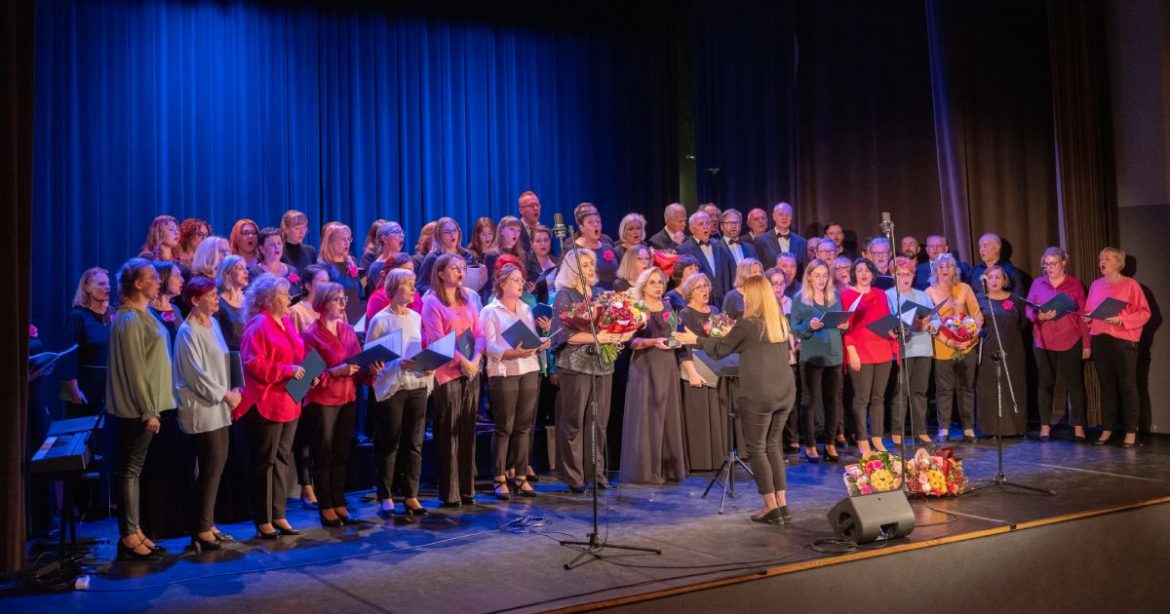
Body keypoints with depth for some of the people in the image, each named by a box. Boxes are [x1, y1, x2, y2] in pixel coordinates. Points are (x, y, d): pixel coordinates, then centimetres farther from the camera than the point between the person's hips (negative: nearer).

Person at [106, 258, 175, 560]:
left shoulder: (142, 315, 14)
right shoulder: (129, 319, -15)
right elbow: (134, 369, -18)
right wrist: (148, 411, -18)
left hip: (145, 406, 9)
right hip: (137, 409, -9)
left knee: (134, 469, 13)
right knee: (130, 470, -3)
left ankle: (135, 532, 19)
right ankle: (129, 538, 3)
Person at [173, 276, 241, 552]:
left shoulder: (213, 324, 12)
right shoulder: (188, 332, -12)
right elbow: (196, 373, -16)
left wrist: (231, 390, 4)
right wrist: (224, 394, -12)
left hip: (219, 407, 8)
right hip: (202, 409, -8)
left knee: (216, 465, 10)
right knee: (211, 468, -6)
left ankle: (207, 523, 20)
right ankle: (201, 531, 3)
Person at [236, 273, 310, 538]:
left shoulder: (285, 322, 13)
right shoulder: (258, 325, -13)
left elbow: (298, 356, 23)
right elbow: (254, 364, -21)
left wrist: (305, 373, 5)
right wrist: (287, 370, -22)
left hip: (288, 402, 9)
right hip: (265, 404, -9)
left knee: (282, 459, 13)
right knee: (265, 461, -1)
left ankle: (278, 515, 21)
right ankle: (263, 521, 7)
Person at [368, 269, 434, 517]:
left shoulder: (416, 317, 11)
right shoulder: (381, 319, -5)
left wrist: (428, 366, -2)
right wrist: (397, 364, -19)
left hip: (418, 386, 5)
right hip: (391, 388, -5)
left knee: (414, 444, 6)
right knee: (389, 445, 2)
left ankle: (411, 496, 15)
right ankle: (385, 498, 10)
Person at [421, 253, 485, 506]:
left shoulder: (467, 300, 15)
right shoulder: (432, 302, -4)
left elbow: (479, 334, 10)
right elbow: (437, 340, -13)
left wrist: (475, 360, -7)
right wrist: (462, 361, -16)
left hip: (471, 372, 6)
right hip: (446, 374, -6)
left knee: (468, 431, 9)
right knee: (449, 433, -2)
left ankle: (467, 488, 16)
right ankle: (449, 492, 4)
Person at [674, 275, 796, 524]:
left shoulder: (747, 323, -9)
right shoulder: (781, 321, 10)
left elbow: (720, 349, 1)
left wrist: (695, 339, 17)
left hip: (759, 394, -7)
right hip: (785, 391, 7)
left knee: (757, 449, 6)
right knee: (773, 445, 17)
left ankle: (772, 508, 6)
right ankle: (782, 505, 16)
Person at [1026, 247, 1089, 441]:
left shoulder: (1075, 285, 3)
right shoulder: (1037, 284, 6)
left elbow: (1083, 315, 3)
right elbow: (1029, 310, 5)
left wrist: (1086, 343, 1)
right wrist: (1039, 316, -17)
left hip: (1071, 343, -1)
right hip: (1043, 342, 1)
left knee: (1075, 384, 3)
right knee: (1045, 383, 5)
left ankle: (1078, 427, 10)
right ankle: (1045, 426, 12)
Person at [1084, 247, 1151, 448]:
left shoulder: (1130, 285, -2)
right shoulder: (1096, 285, 12)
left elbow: (1144, 312, -6)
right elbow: (1088, 312, 16)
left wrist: (1121, 320, -17)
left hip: (1123, 341, -4)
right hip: (1099, 341, 4)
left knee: (1127, 386, 0)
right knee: (1106, 386, 8)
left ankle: (1130, 431, 5)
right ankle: (1107, 429, 14)